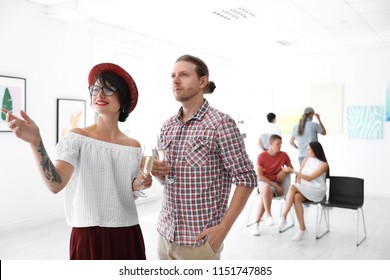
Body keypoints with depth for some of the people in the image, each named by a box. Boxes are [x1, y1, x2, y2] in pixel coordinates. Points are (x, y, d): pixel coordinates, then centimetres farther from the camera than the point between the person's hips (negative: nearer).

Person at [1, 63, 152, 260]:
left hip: (127, 235, 4)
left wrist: (138, 185, -6)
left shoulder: (133, 147, 4)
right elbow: (55, 184, -22)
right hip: (89, 236, -4)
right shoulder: (78, 138, -7)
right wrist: (35, 142, -34)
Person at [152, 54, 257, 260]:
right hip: (165, 233, 6)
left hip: (199, 239, -5)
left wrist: (223, 229, -14)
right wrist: (158, 172, -5)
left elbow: (246, 179, -11)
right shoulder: (167, 126, 6)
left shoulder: (221, 123, -11)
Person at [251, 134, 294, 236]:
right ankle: (269, 216, -38)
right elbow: (260, 176, -8)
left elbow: (291, 169, 17)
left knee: (264, 196, -33)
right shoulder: (261, 156, -4)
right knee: (266, 188, -40)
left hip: (276, 183, 1)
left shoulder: (284, 155, 3)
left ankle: (256, 223, -28)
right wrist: (274, 185, -18)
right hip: (263, 182, -1)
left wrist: (284, 171, -7)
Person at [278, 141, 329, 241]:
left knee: (292, 187, -30)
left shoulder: (323, 165, -8)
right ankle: (302, 229, -28)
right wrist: (299, 188, -9)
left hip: (317, 192, -5)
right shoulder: (306, 160, 11)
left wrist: (292, 171, -22)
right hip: (304, 190, 5)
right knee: (296, 197, -32)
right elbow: (299, 176, 11)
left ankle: (283, 217, -30)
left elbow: (309, 178, -17)